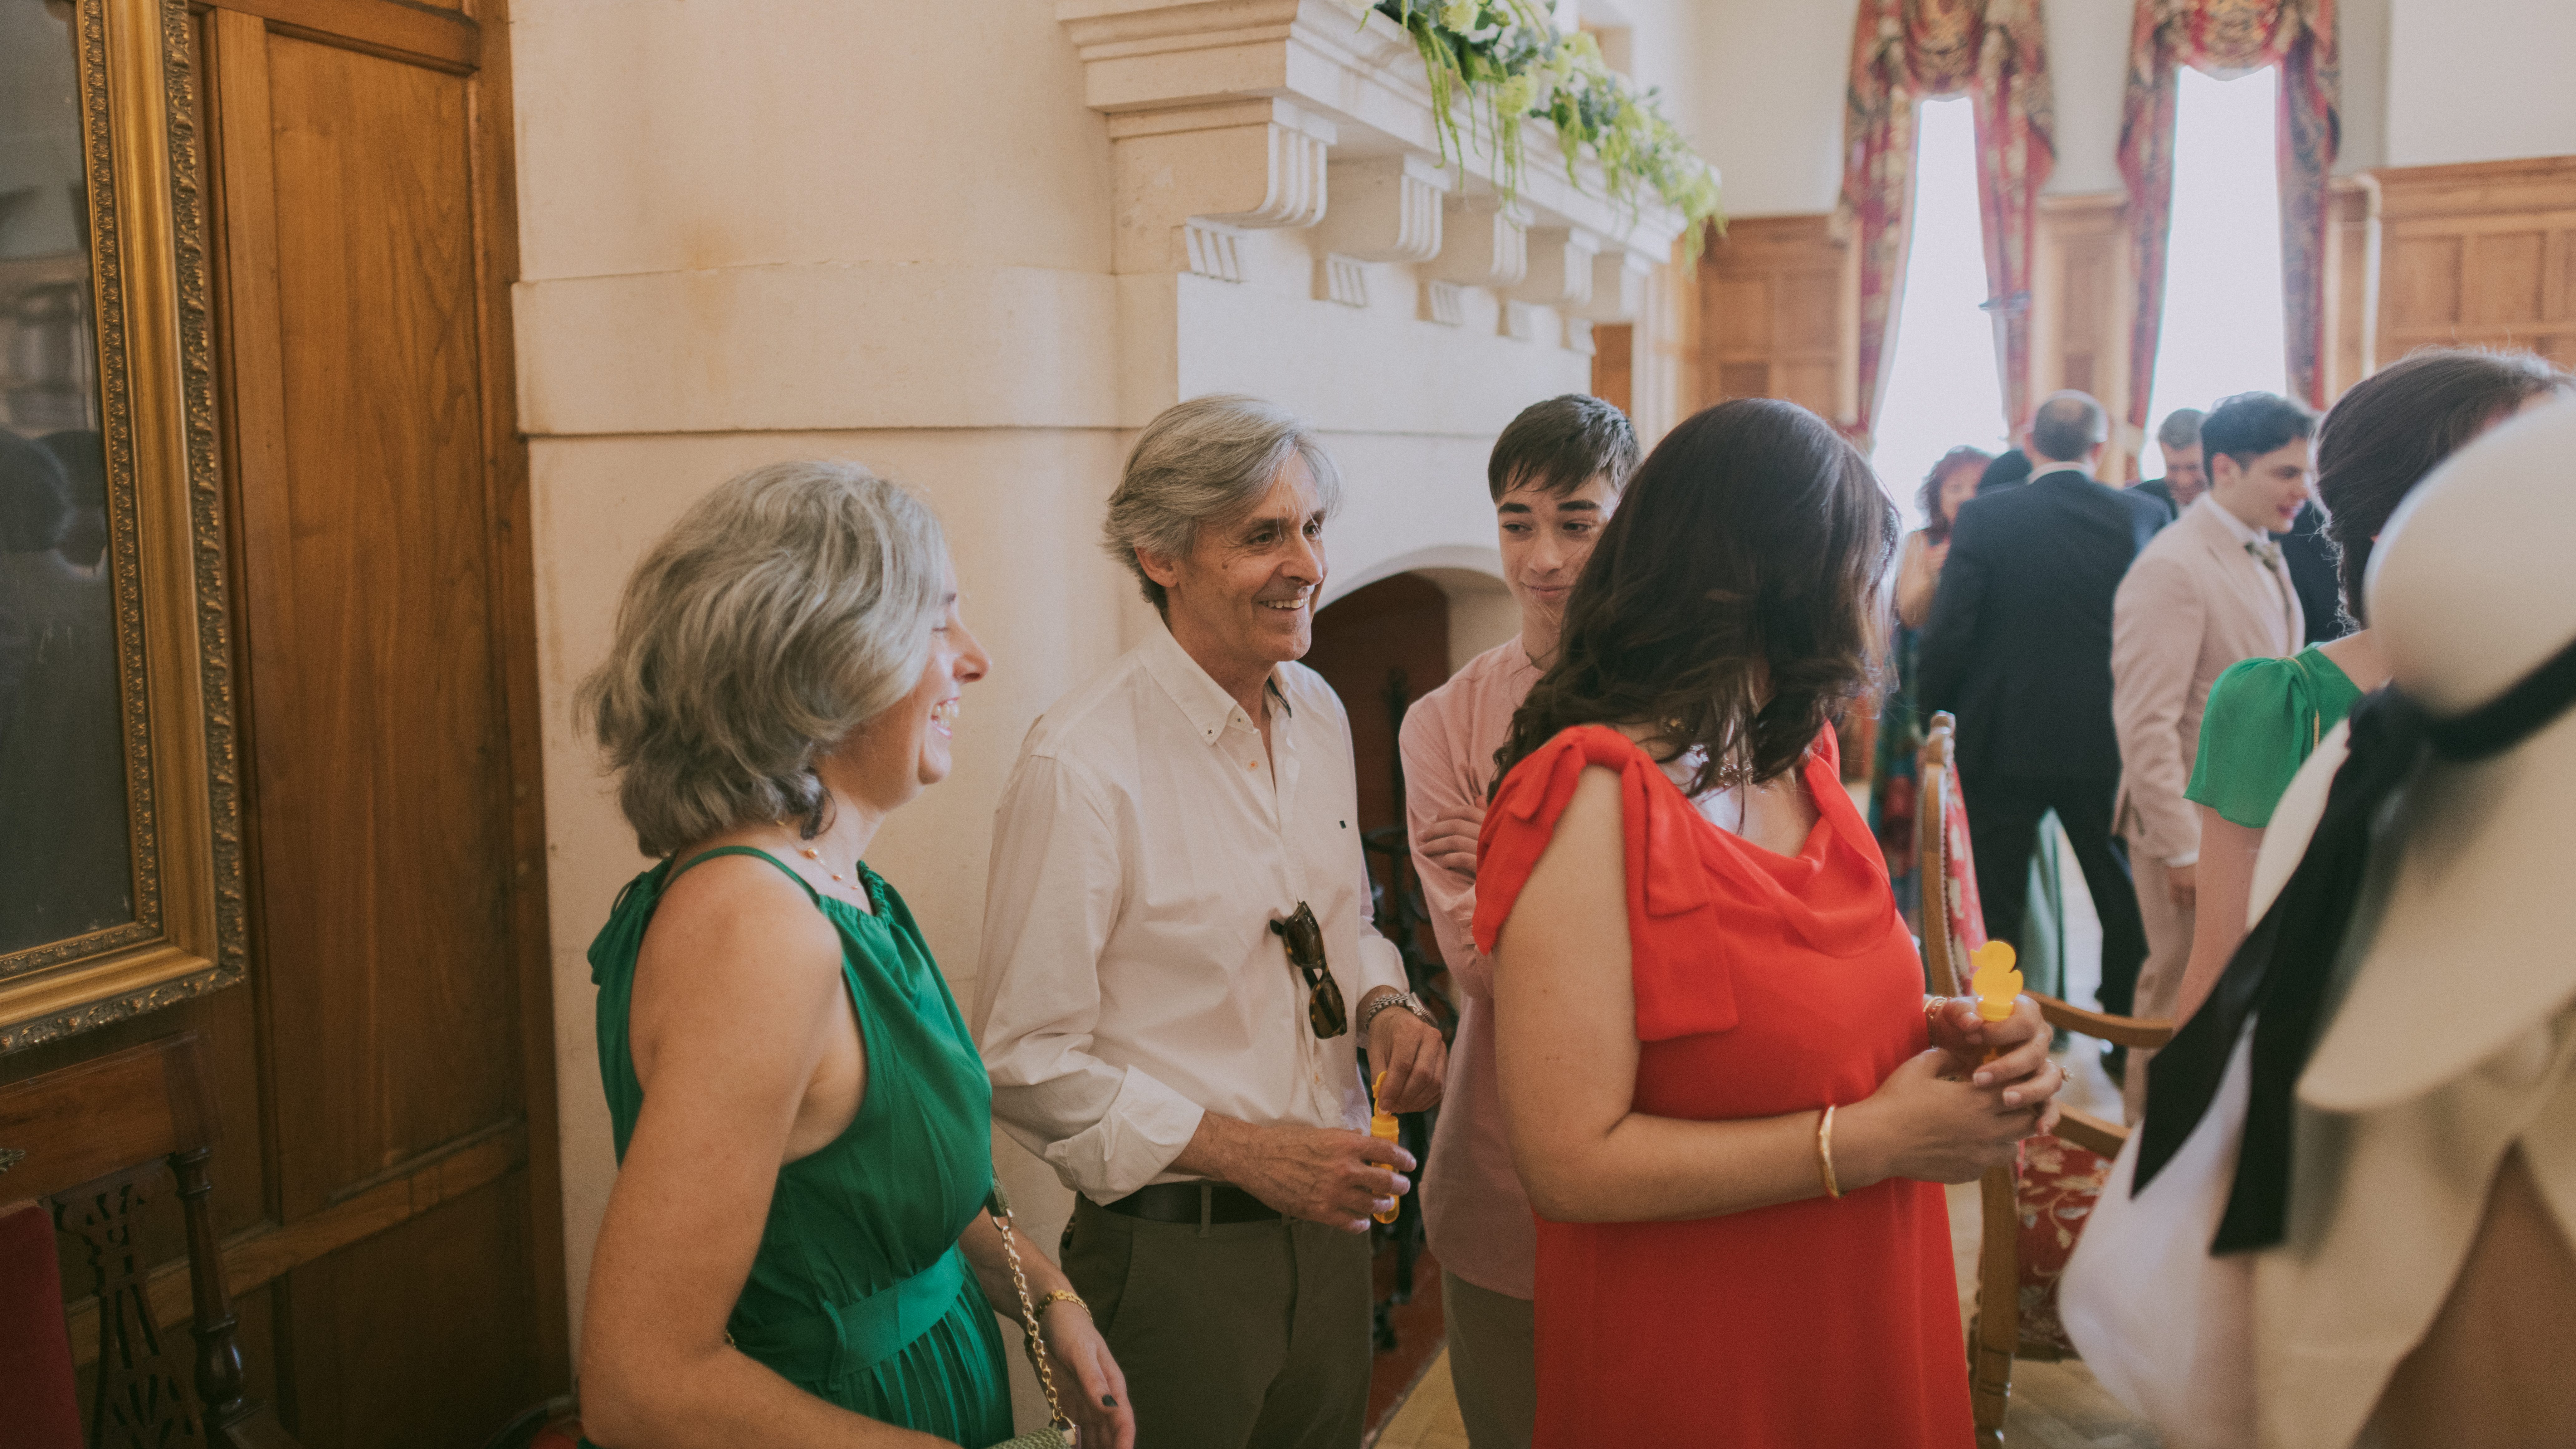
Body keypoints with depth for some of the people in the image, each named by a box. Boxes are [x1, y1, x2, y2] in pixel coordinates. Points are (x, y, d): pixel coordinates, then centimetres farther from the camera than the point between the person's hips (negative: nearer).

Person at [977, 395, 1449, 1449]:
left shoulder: (1319, 713, 4)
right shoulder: (1081, 766, -19)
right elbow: (1026, 1062, -16)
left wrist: (1386, 1006, -3)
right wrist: (1240, 1150, -21)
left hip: (1328, 1223, 7)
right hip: (1171, 1252, -6)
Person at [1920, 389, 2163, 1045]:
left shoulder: (1984, 518, -10)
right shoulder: (2143, 516, -4)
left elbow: (1948, 633, -12)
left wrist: (1940, 709, 2)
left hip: (2002, 743, -2)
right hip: (2108, 743, 2)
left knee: (1996, 906, 8)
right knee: (2124, 898, 17)